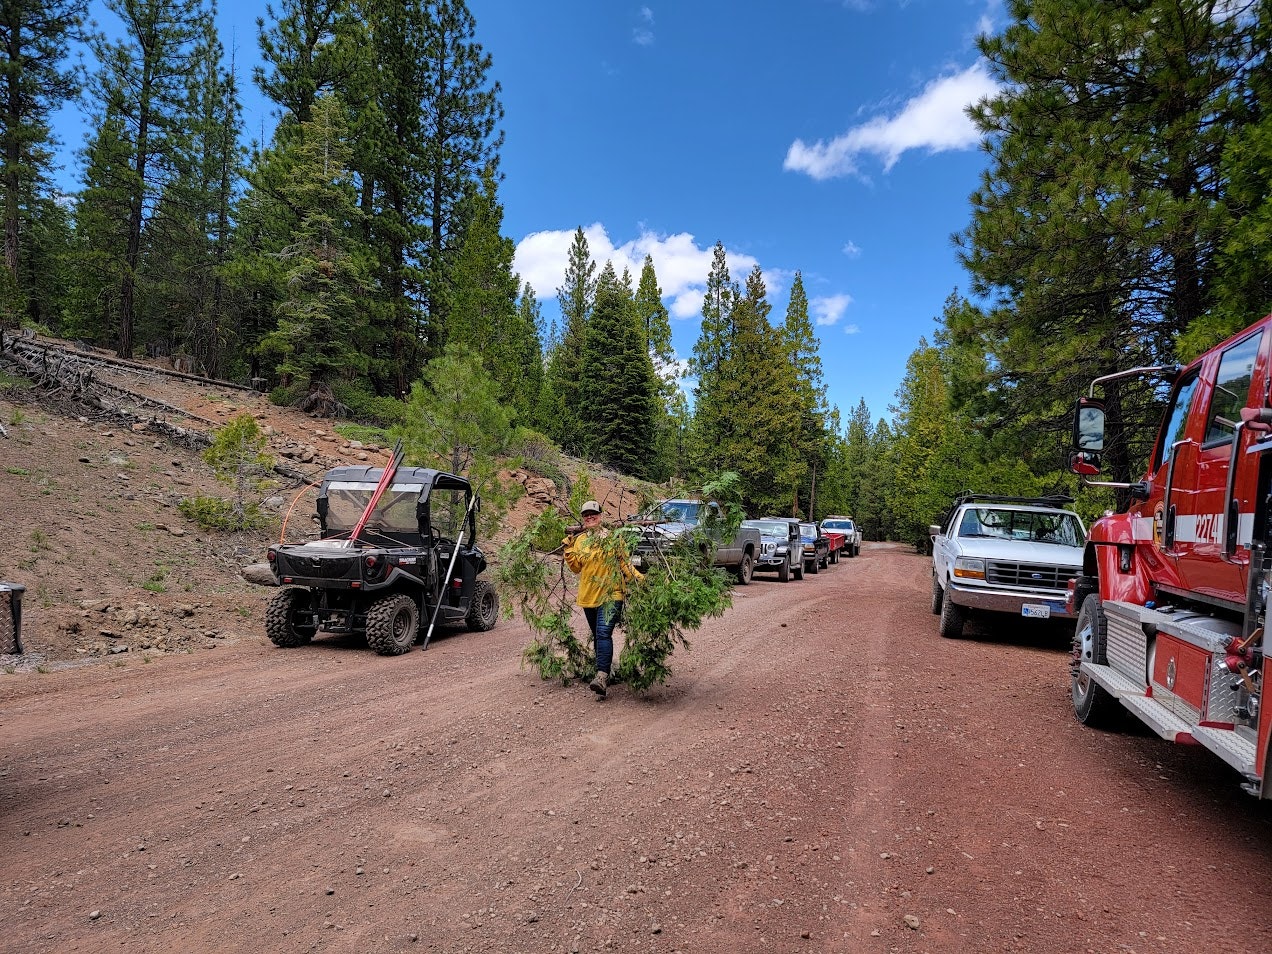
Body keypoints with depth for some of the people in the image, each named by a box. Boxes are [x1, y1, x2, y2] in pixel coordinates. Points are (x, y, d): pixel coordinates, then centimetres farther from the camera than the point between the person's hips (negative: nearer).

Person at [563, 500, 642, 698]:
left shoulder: (612, 537, 0)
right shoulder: (579, 540, 10)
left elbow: (624, 562, 5)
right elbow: (576, 567, 7)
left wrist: (637, 578, -7)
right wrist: (568, 549, -5)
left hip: (610, 594, -5)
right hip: (588, 595, 5)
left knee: (603, 633, -18)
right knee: (597, 635, 16)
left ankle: (602, 676, -27)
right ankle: (604, 669, 31)